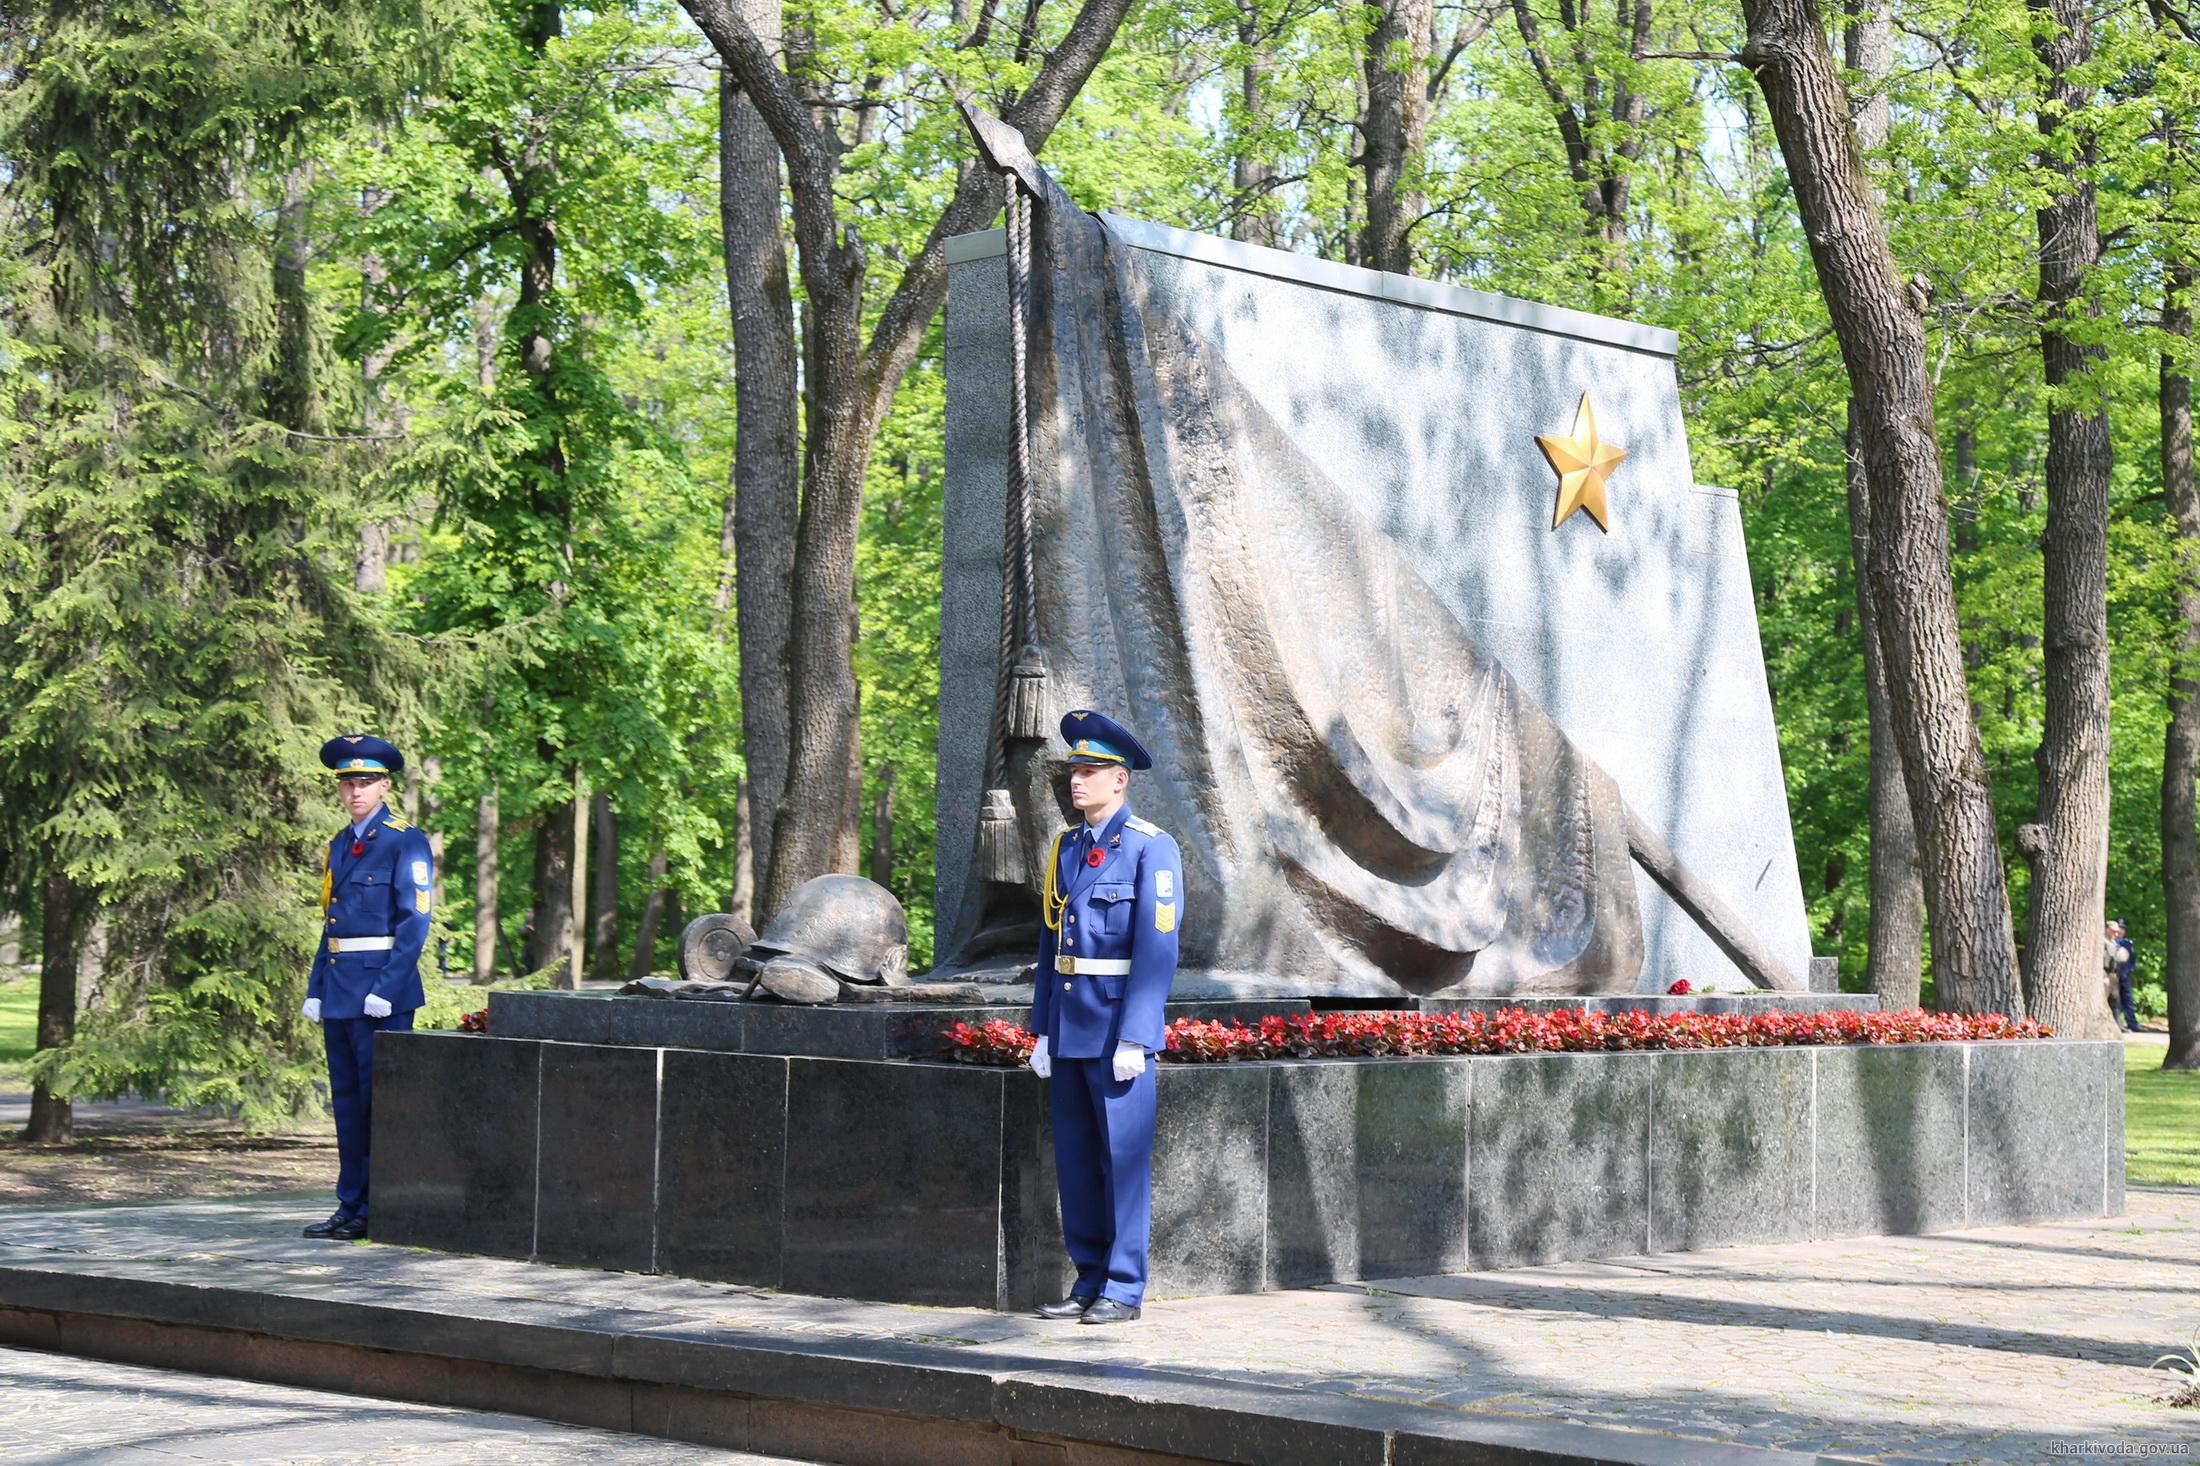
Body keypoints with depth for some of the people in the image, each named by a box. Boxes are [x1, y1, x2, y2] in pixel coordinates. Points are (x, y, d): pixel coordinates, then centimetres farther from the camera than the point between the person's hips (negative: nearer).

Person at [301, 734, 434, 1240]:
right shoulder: (339, 846, 16)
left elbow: (414, 923, -12)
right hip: (338, 995, 8)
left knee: (380, 1101, -5)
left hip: (382, 992, -8)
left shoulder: (406, 844, -6)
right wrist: (315, 990, 11)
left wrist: (386, 990, -18)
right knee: (347, 1103, 10)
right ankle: (351, 1208, 16)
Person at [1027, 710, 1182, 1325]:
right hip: (1069, 1031, 7)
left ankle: (1124, 1289, 4)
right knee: (1076, 1157, 10)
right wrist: (1043, 1031, 11)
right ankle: (1089, 1280, 18)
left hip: (1120, 1028, -7)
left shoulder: (1150, 848, -8)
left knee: (1125, 1155, -2)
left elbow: (1157, 948, -14)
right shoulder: (1067, 847, 13)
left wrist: (1133, 1040, -18)